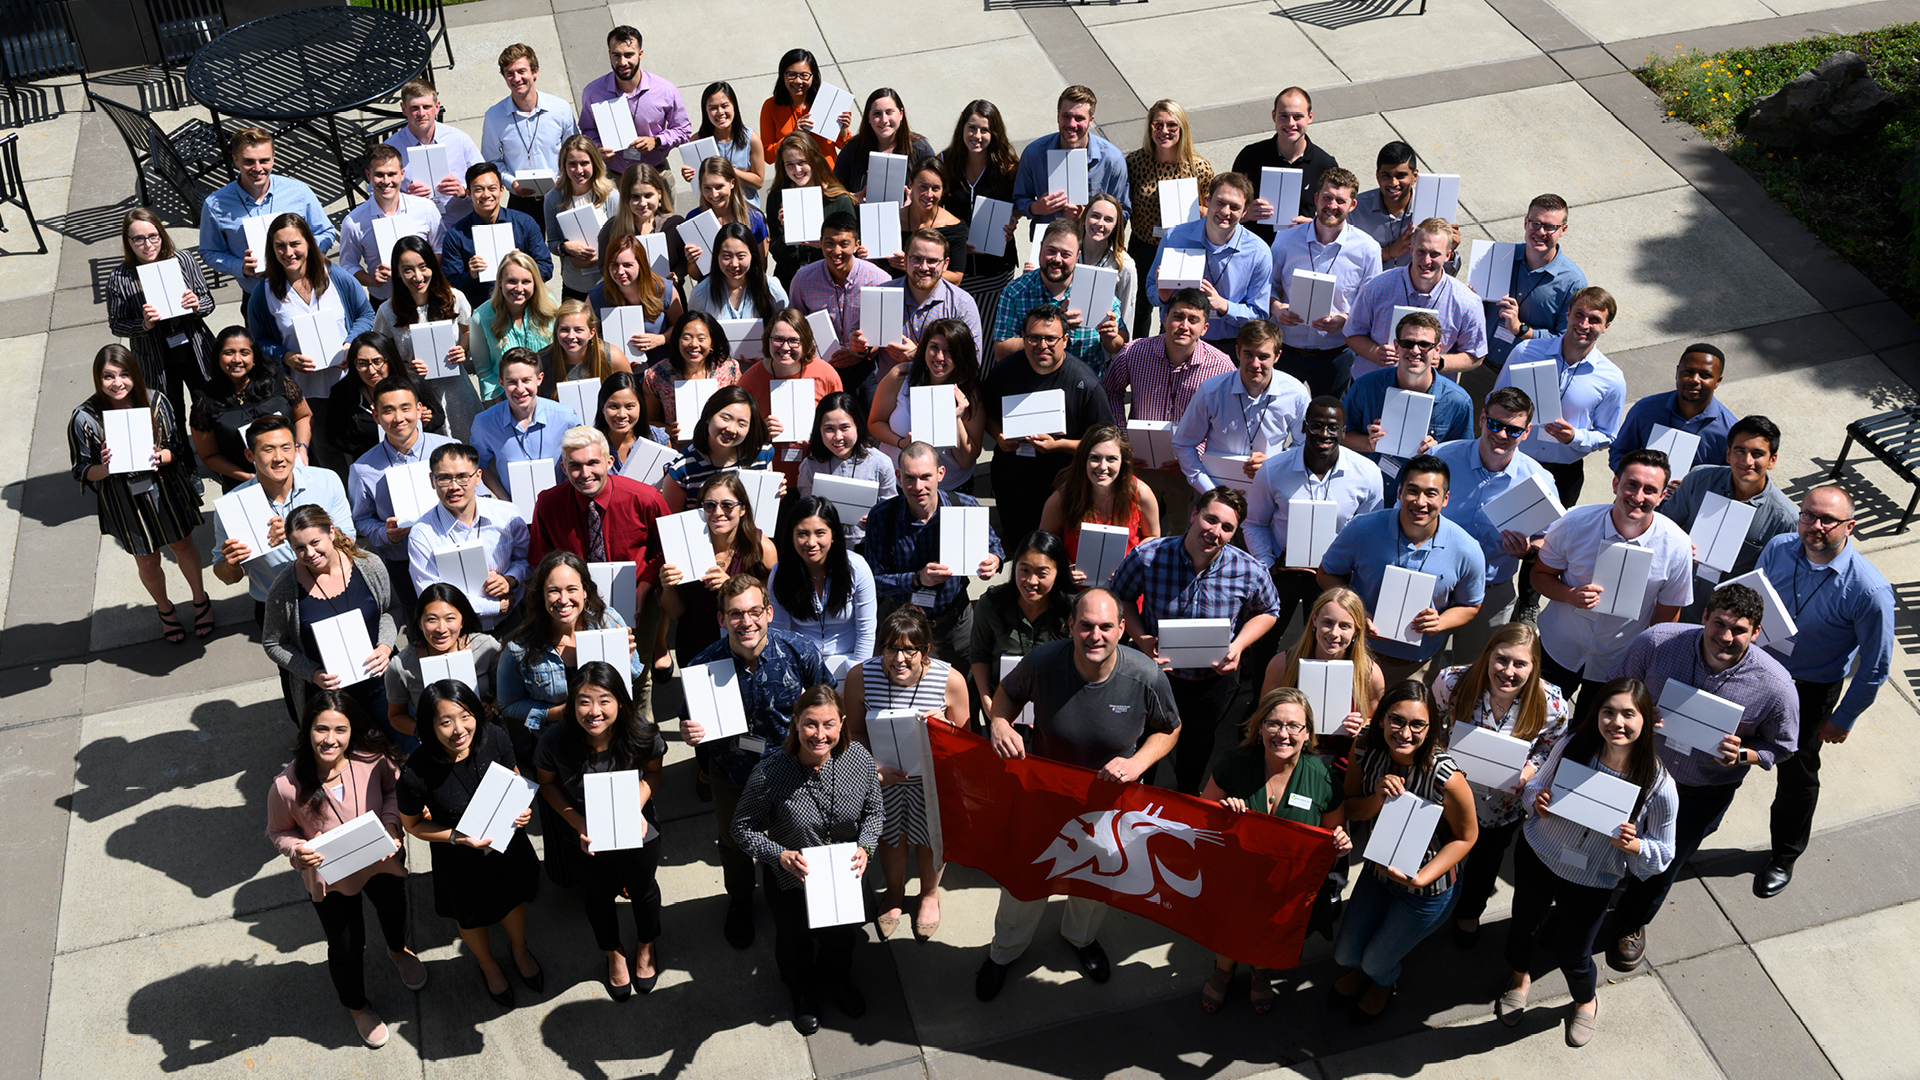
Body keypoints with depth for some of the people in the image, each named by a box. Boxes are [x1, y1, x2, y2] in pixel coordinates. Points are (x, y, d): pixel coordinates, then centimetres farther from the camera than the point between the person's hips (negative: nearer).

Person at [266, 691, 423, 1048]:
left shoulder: (373, 759, -29)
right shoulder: (287, 787, -32)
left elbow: (394, 787, -6)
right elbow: (278, 832, -12)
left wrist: (391, 823, -22)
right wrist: (300, 851, -32)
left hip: (381, 861, 2)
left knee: (394, 912, 32)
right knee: (346, 948, 17)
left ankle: (398, 951, 71)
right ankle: (357, 1006, 51)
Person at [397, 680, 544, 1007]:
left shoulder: (495, 739, -27)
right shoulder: (417, 774, -35)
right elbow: (413, 823, -15)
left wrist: (522, 806, -22)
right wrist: (457, 837, -28)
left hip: (507, 842, 3)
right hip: (460, 859, -2)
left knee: (514, 899, 31)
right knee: (471, 917, 27)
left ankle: (519, 950, 65)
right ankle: (488, 965, 61)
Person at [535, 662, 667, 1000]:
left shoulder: (642, 733, -31)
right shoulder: (556, 740, -32)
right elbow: (547, 783, -12)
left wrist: (638, 806, -27)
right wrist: (577, 823, -24)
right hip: (586, 841, 0)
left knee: (643, 891, 28)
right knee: (599, 897, 27)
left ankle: (645, 949, 61)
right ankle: (614, 955, 59)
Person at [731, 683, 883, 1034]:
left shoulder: (860, 759, -21)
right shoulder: (770, 772, -31)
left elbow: (873, 812, -3)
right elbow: (742, 828, -18)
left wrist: (864, 847, -21)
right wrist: (780, 855, -31)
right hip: (790, 880, -2)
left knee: (842, 938, 29)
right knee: (795, 942, 26)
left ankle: (837, 981, 64)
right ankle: (803, 992, 60)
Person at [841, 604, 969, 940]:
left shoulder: (951, 680, -23)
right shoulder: (860, 676, -21)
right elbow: (853, 732, -8)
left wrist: (943, 727, -30)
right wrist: (875, 767, -23)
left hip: (931, 778, -1)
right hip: (882, 776, 1)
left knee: (929, 837, 21)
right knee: (890, 836, 23)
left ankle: (929, 894, 54)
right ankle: (894, 895, 55)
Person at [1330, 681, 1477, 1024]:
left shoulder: (1447, 779, -35)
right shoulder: (1366, 751, -22)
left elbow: (1466, 836, -17)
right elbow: (1351, 810, -8)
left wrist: (1420, 878, -26)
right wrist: (1378, 799, -31)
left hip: (1428, 887, -4)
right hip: (1379, 868, 4)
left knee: (1377, 962, 15)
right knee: (1345, 954, 18)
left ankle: (1384, 982, 54)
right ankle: (1360, 969, 57)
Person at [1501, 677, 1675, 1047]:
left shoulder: (1658, 786, -23)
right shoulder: (1572, 746, -17)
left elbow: (1663, 853, -11)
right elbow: (1535, 785, 1)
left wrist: (1633, 845, -31)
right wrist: (1536, 800, -21)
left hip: (1590, 884, -2)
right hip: (1535, 855, 2)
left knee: (1572, 955, 15)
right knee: (1523, 925, 24)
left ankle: (1586, 1000, 52)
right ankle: (1520, 977, 59)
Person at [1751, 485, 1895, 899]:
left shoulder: (1869, 590, -30)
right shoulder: (1777, 549, -18)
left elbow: (1875, 666, -17)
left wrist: (1844, 719, -9)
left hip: (1810, 692, -3)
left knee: (1797, 772, 17)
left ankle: (1785, 855, 42)